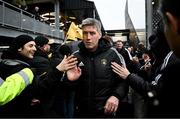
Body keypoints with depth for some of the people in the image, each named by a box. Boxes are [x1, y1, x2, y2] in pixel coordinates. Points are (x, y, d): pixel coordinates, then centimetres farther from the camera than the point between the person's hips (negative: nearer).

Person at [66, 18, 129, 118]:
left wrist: (116, 95, -20)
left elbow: (124, 79, -3)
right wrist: (70, 80, -15)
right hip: (81, 111, 2)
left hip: (107, 111, -2)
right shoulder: (75, 56, 0)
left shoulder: (112, 54, -7)